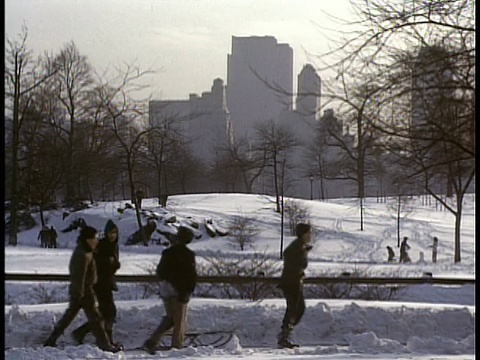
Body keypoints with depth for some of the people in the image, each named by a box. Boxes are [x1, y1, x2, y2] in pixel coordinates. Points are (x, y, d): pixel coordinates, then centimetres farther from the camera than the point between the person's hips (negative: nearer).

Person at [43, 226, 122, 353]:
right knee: (95, 317, -3)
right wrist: (79, 294, -22)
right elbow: (79, 276, -23)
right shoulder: (83, 255, -21)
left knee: (69, 315, 15)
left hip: (78, 290, 10)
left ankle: (51, 340, 17)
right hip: (84, 290, -10)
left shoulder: (83, 251, 11)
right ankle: (104, 344, 2)